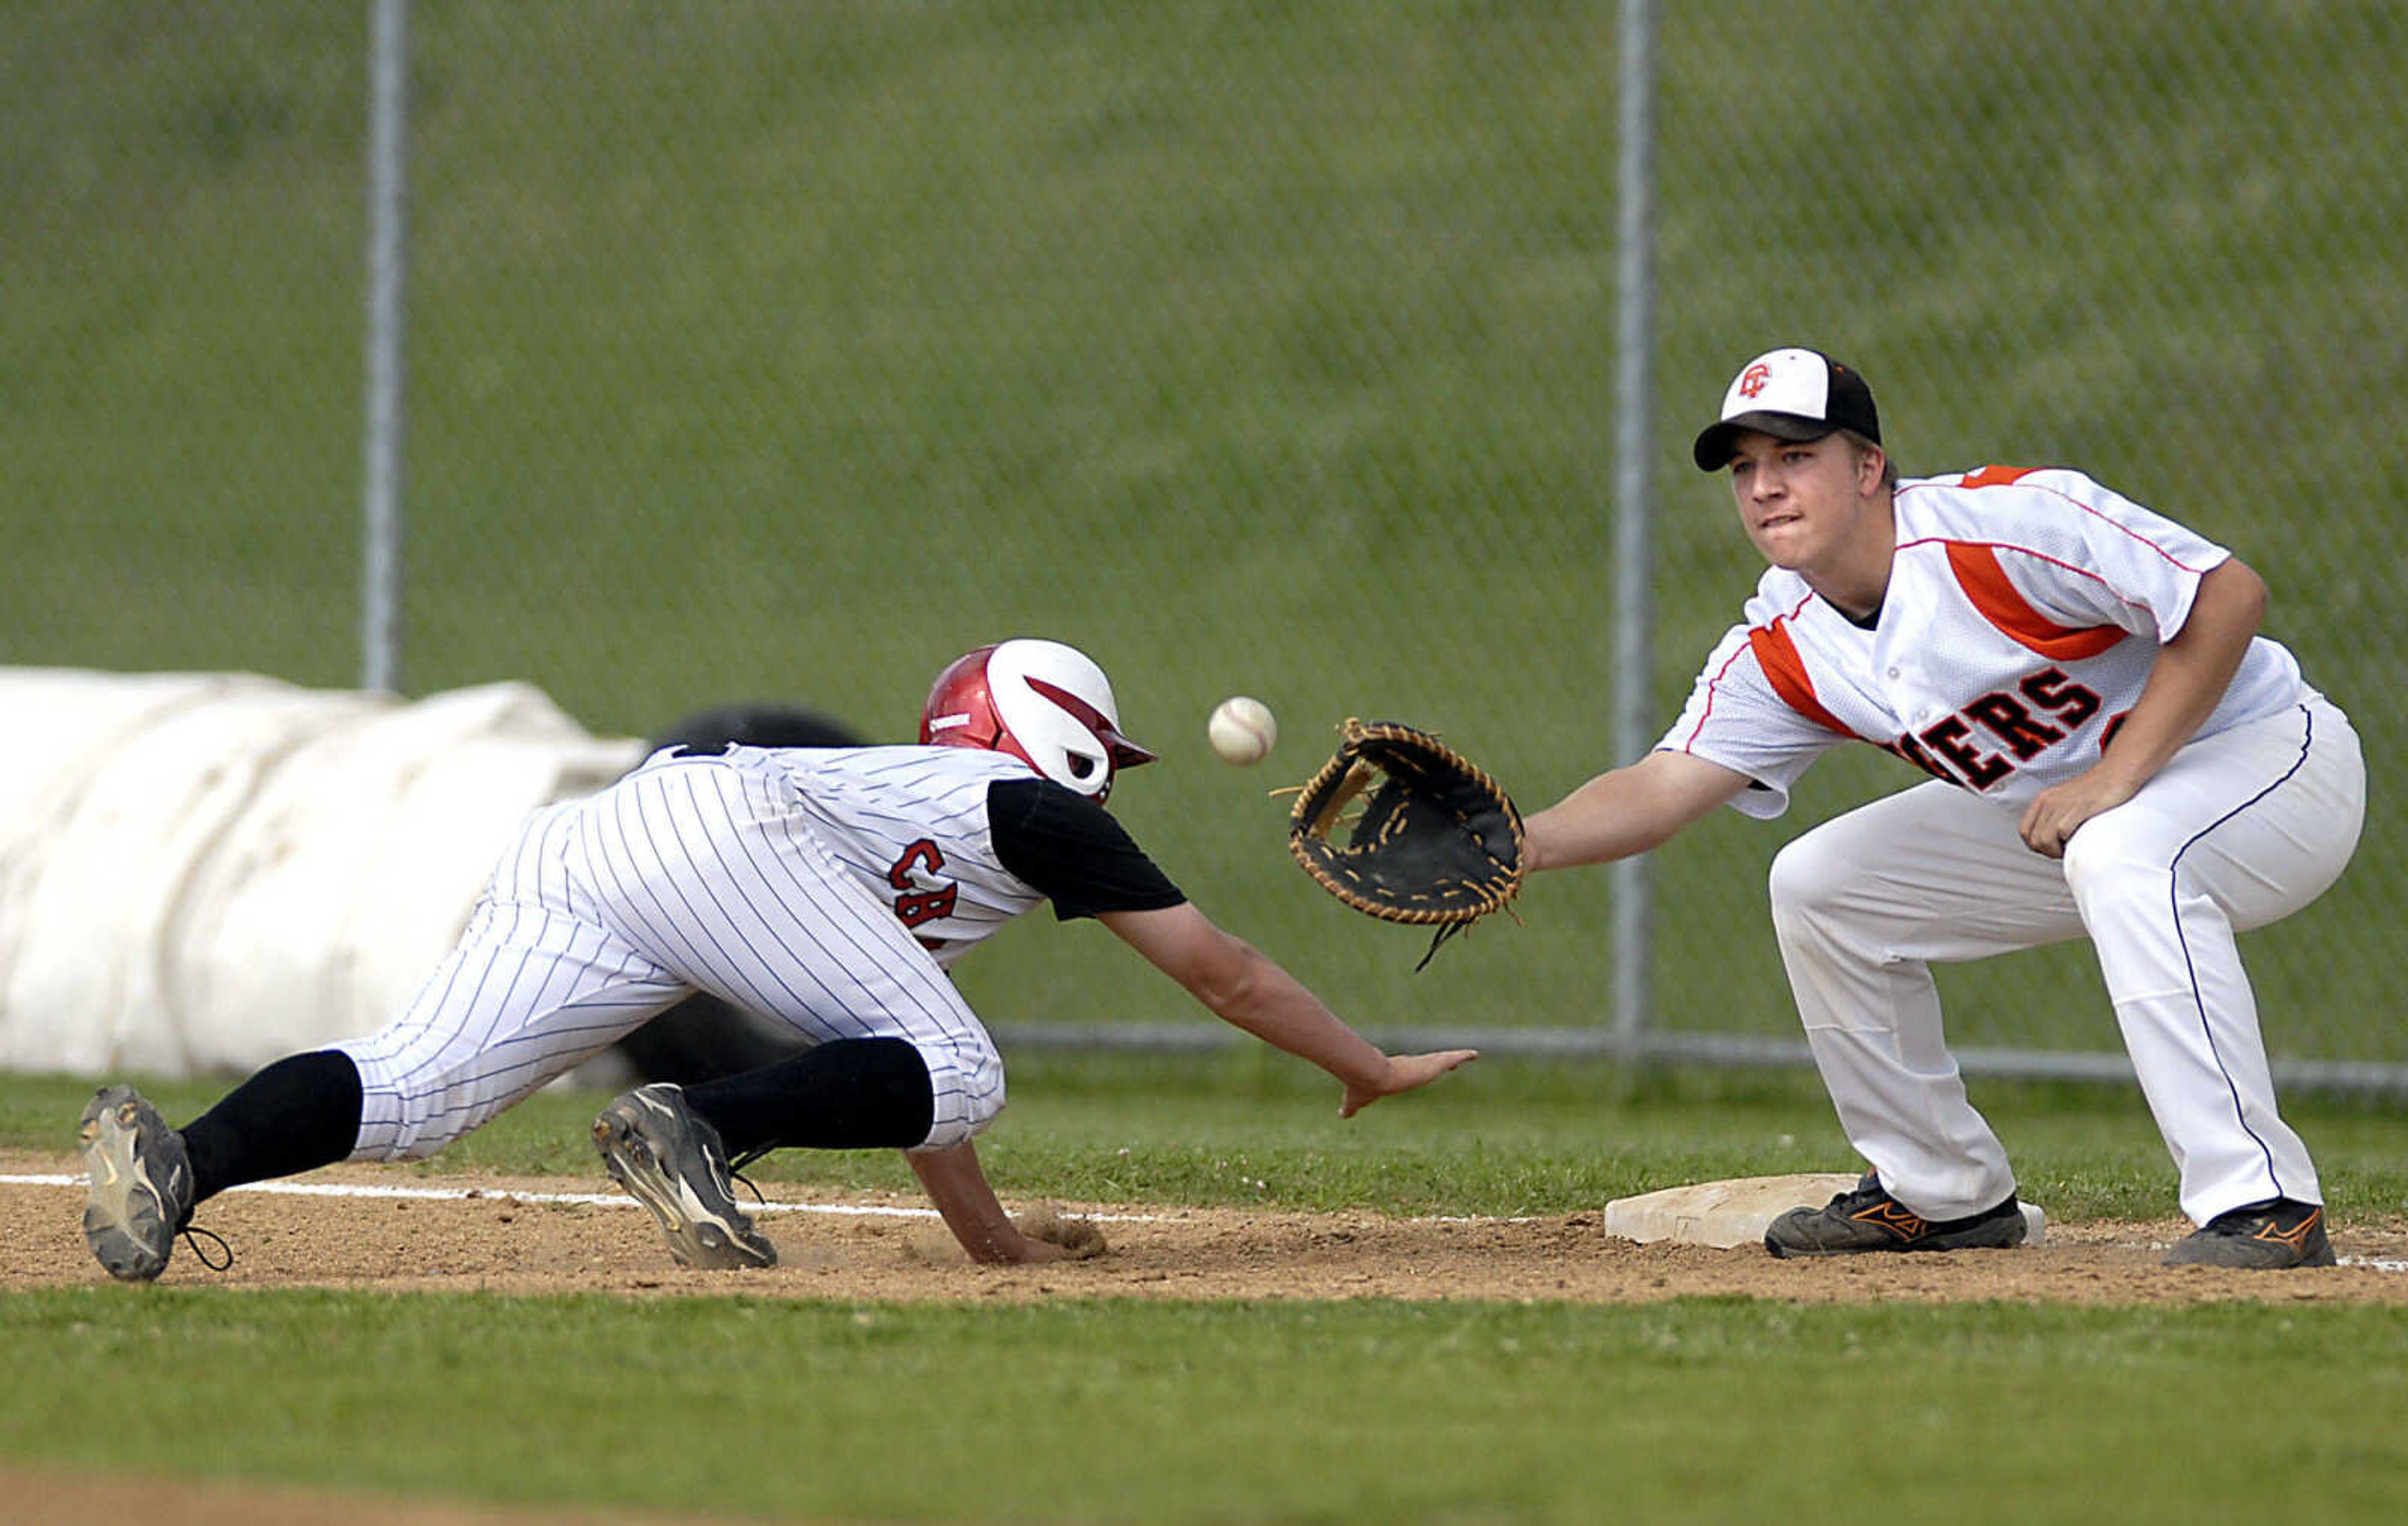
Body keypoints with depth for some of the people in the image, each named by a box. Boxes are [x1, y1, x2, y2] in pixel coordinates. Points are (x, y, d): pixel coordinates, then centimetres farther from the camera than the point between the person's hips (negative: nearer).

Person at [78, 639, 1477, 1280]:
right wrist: (1369, 1069, 38)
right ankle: (695, 1130, -25)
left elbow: (900, 1057, 51)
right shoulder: (1036, 812, 22)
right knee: (957, 1076, -5)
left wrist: (993, 1238, 55)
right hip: (713, 824, -7)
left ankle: (187, 1163, -36)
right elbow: (1223, 972, 26)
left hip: (569, 860, 7)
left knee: (409, 1094, -10)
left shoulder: (913, 799, 43)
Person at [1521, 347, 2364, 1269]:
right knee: (1815, 884, 5)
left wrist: (2116, 777, -32)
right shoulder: (1782, 655, -6)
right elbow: (1663, 788, -11)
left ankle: (2265, 1204, -38)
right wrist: (1530, 843, -31)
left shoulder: (2007, 522, -28)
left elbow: (2229, 594, -29)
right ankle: (1945, 1195, 17)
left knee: (2121, 856, -40)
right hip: (2049, 810, 8)